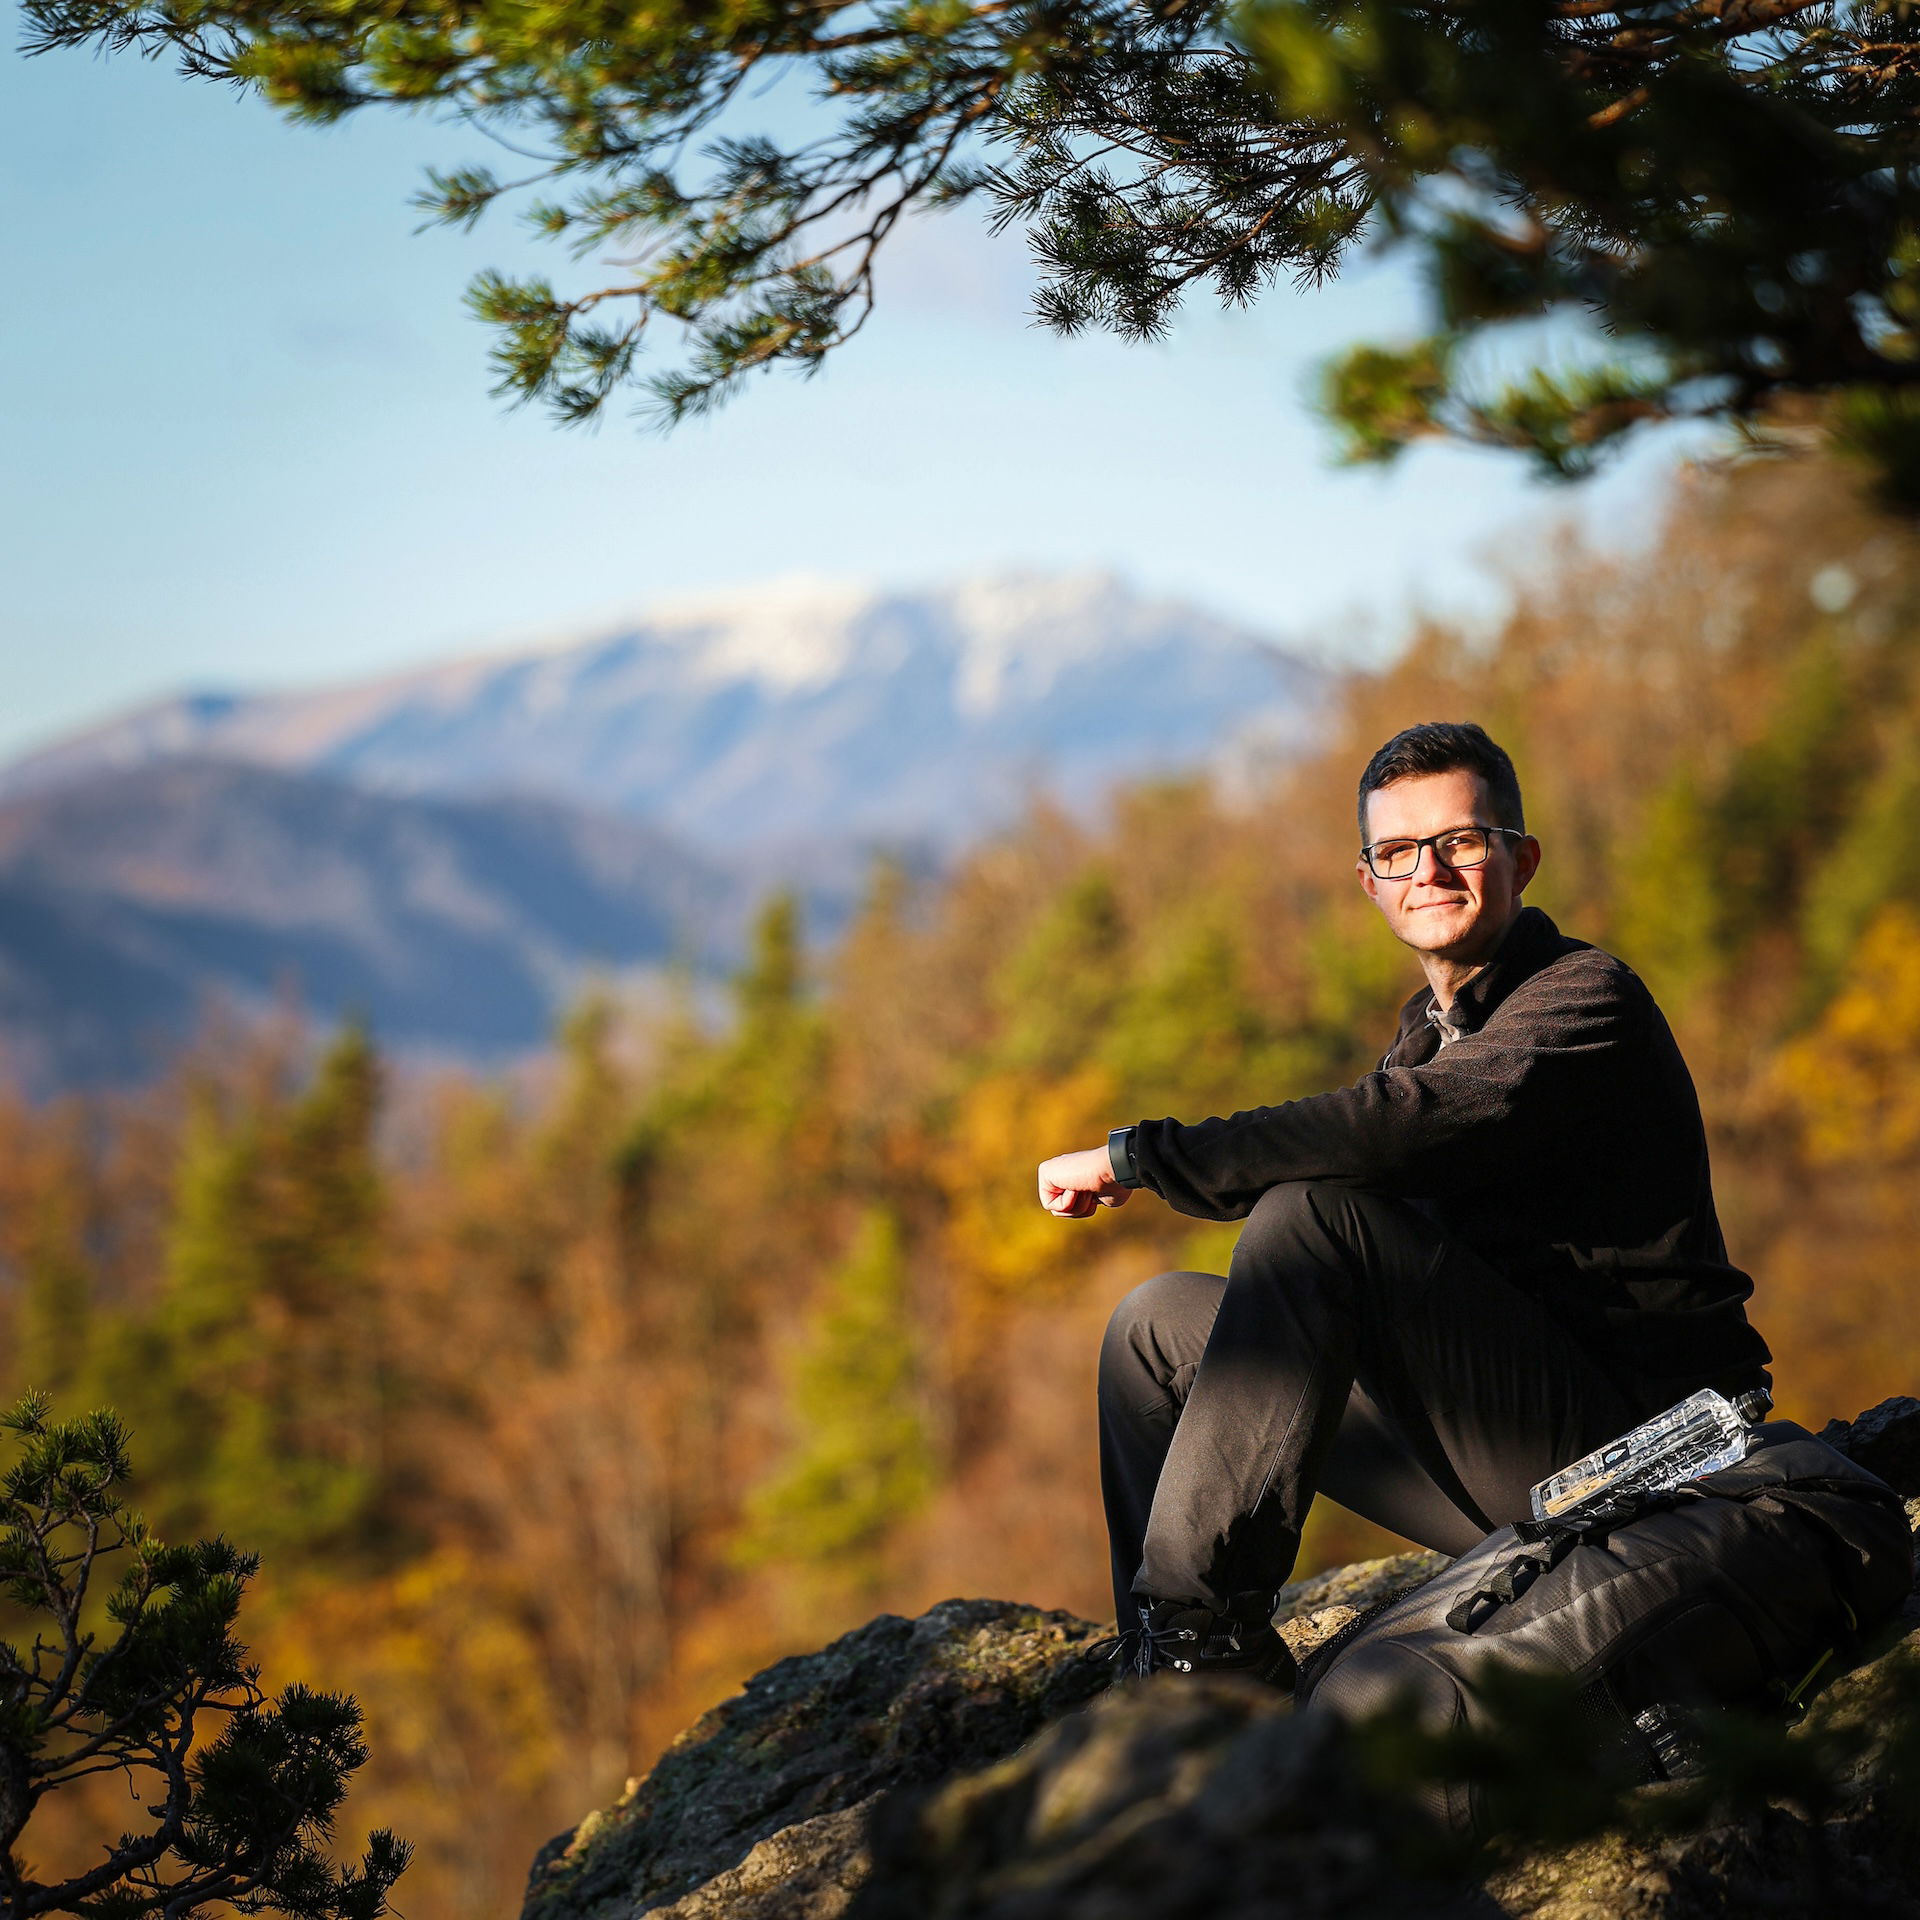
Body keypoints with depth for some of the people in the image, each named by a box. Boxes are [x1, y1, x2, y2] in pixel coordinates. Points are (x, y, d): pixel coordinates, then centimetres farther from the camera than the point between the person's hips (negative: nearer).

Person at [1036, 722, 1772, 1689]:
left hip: (1625, 1445, -9)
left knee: (1314, 1216, -24)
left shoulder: (1587, 997, -10)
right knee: (1159, 1324, 8)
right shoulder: (1431, 1029, 19)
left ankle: (1200, 1619, -23)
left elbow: (1397, 1130, -27)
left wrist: (1135, 1156, -21)